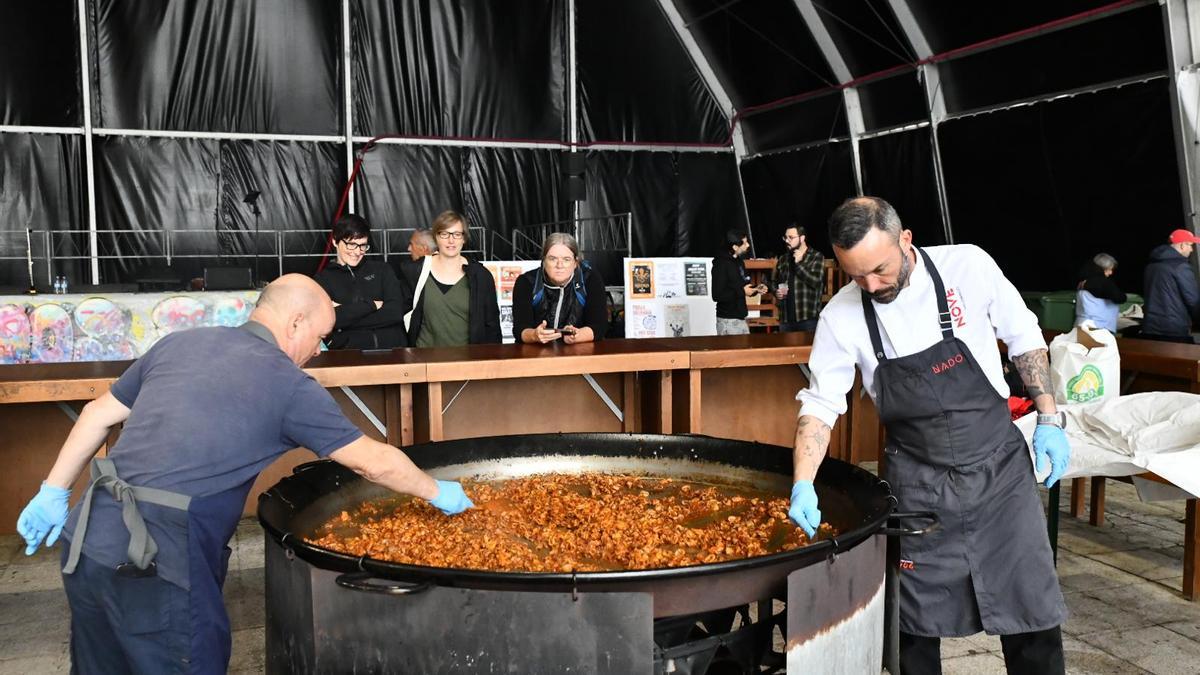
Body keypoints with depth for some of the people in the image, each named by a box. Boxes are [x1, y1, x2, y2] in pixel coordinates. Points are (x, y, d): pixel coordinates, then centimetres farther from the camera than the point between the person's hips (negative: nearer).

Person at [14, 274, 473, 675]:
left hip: (87, 541, 7)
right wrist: (438, 494, 13)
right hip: (153, 562, -7)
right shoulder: (286, 382, -6)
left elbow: (100, 415, 17)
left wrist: (54, 493, 24)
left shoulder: (179, 343, 12)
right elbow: (375, 462, -1)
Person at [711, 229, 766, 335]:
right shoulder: (721, 264, -14)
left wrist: (756, 289, 4)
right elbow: (717, 295, -20)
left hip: (741, 318, 8)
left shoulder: (739, 262, 13)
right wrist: (742, 292, -18)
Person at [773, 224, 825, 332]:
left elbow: (816, 281, -14)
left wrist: (799, 263, -13)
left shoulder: (816, 256, -1)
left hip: (809, 318, -5)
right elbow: (775, 282, 25)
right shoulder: (783, 259, 14)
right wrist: (776, 292, 3)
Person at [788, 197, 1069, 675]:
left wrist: (1049, 420, 0)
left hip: (999, 464, 0)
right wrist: (803, 485, -18)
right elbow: (820, 403, -6)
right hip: (917, 482, 0)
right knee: (917, 622, 9)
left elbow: (1024, 338, 2)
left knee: (1032, 608, 6)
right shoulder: (841, 316, -12)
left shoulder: (968, 266, -13)